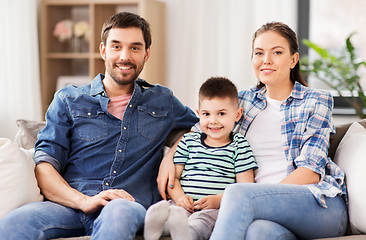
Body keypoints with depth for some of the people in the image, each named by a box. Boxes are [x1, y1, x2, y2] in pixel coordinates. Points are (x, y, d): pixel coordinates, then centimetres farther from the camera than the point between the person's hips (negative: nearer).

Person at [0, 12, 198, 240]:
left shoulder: (163, 101, 20)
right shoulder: (68, 100, 14)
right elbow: (44, 166, 5)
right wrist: (83, 200, -15)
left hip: (130, 206, 0)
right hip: (71, 205, 1)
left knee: (118, 212, -41)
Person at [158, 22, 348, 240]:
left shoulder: (316, 101, 6)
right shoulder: (244, 99, 18)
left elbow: (311, 169, -4)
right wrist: (168, 159, 4)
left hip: (321, 203, -1)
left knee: (239, 193, -32)